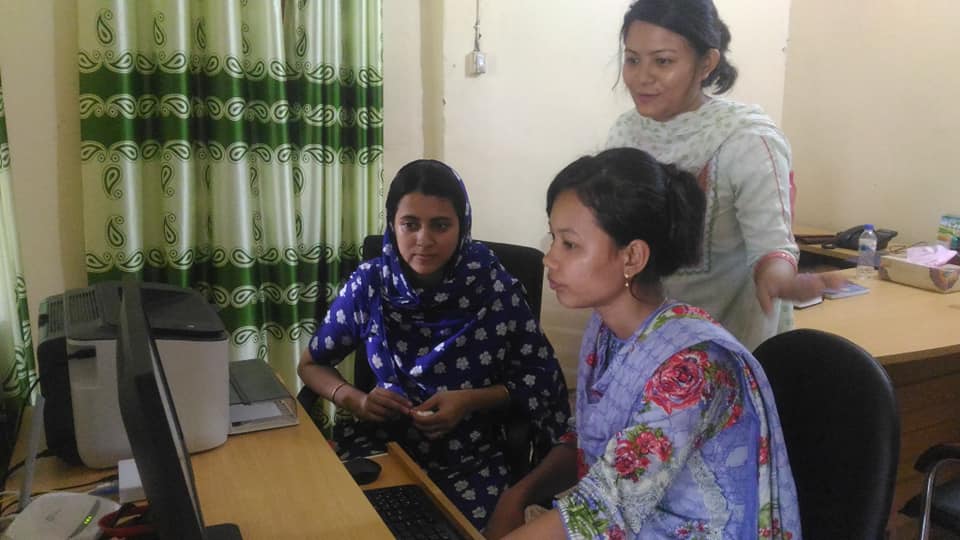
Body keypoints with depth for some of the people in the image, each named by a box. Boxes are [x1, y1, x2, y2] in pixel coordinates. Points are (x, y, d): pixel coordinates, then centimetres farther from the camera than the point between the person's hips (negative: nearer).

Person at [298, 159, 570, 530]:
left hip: (470, 456, -1)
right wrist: (354, 399, -12)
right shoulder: (369, 284, -5)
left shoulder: (495, 289, -10)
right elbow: (312, 364, 8)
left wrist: (472, 401, -16)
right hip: (384, 441, 2)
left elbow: (539, 379, 0)